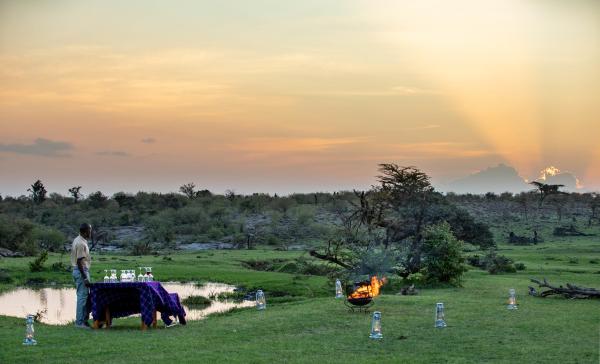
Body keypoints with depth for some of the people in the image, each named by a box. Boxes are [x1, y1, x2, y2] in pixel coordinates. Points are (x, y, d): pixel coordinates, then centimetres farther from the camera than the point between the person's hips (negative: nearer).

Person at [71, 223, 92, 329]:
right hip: (81, 271, -11)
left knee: (84, 296, 14)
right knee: (82, 296, -6)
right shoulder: (81, 243, -19)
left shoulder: (78, 240, 12)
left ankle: (84, 320, 19)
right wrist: (85, 278, -22)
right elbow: (79, 262, -22)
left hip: (80, 271, 11)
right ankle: (80, 322, -3)